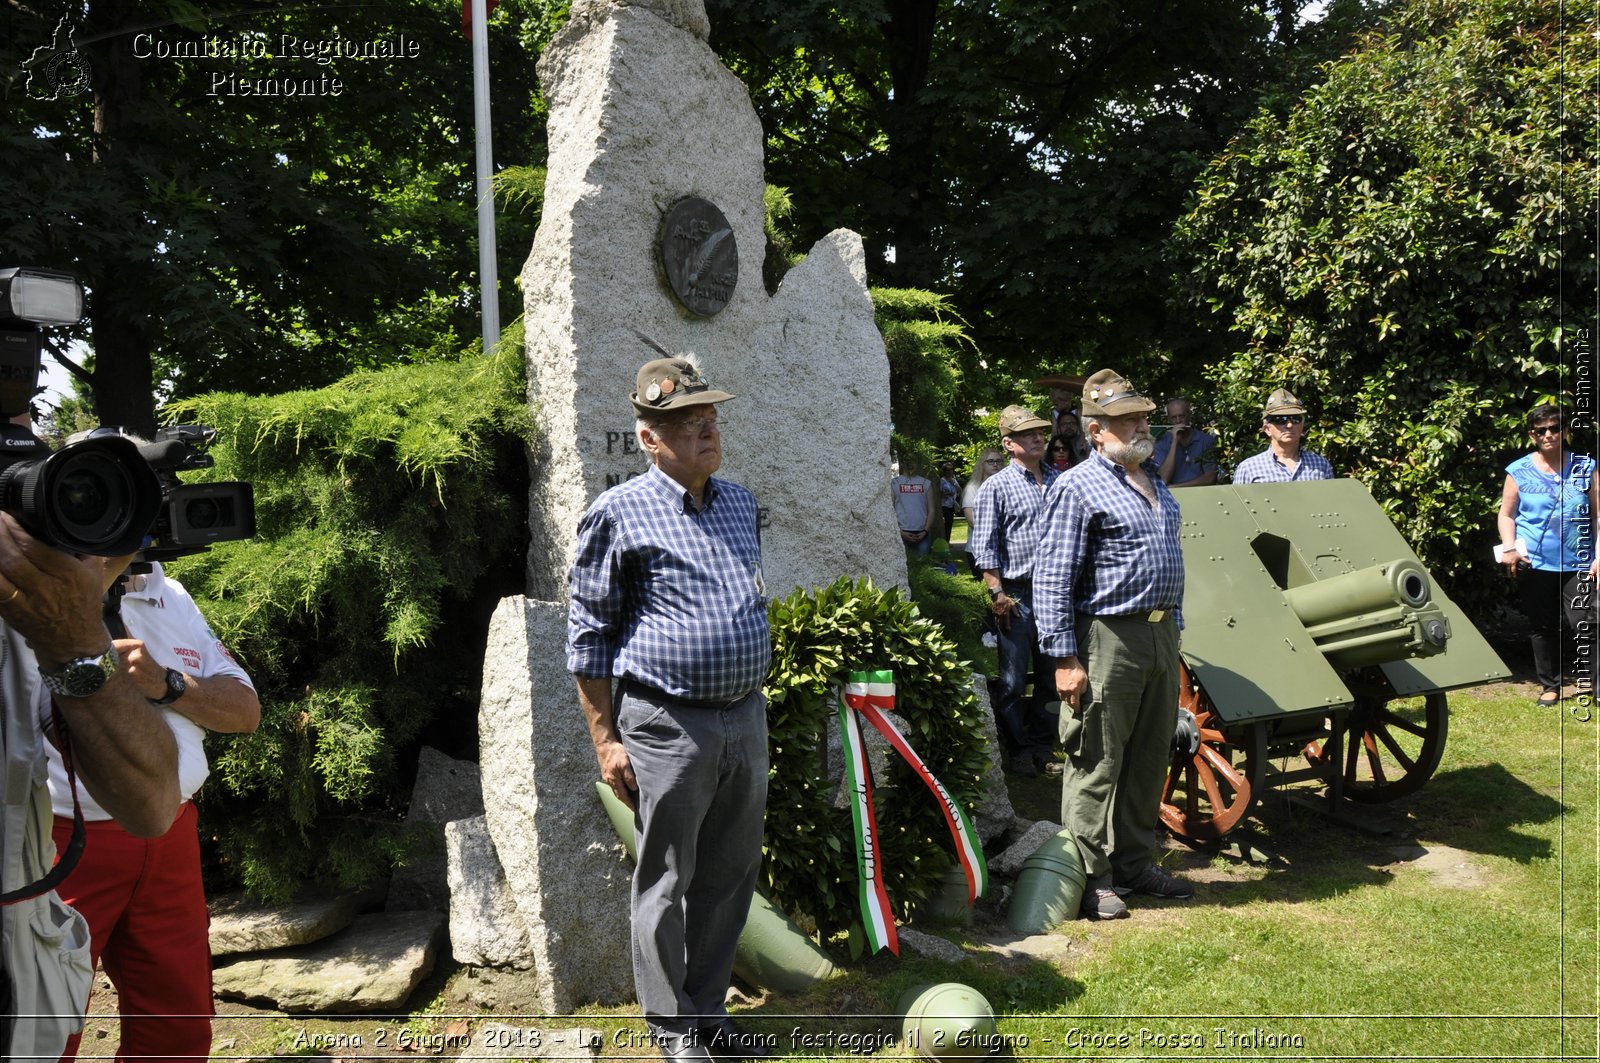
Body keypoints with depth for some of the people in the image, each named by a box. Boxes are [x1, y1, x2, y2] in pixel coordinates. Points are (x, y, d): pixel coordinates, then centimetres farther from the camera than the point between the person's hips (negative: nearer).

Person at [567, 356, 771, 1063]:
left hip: (746, 717, 6)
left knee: (731, 874, 14)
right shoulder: (620, 513, -7)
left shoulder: (739, 503, 12)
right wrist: (606, 741, -8)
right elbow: (589, 634, -5)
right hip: (667, 725, -6)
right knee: (666, 882, 6)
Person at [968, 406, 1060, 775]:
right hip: (1016, 595, -5)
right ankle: (1019, 748, 14)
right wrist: (997, 594, -12)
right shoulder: (996, 487, -5)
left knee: (1050, 674, 13)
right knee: (1013, 679, 1)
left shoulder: (1060, 482, 11)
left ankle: (1041, 743, 26)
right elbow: (984, 547, -7)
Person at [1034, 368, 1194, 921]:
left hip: (1160, 635, 8)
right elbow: (1053, 581, -14)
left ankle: (1136, 863, 27)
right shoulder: (1077, 488, -9)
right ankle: (1091, 878, 7)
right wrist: (1065, 658, -19)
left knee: (1149, 760, 15)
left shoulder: (1156, 483, 17)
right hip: (1107, 640, -8)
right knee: (1096, 764, -2)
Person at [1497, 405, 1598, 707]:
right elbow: (1506, 514, 8)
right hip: (1534, 564, 1)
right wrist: (1509, 548, -7)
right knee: (1542, 628, 10)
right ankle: (1550, 685, 22)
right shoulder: (1519, 472, 4)